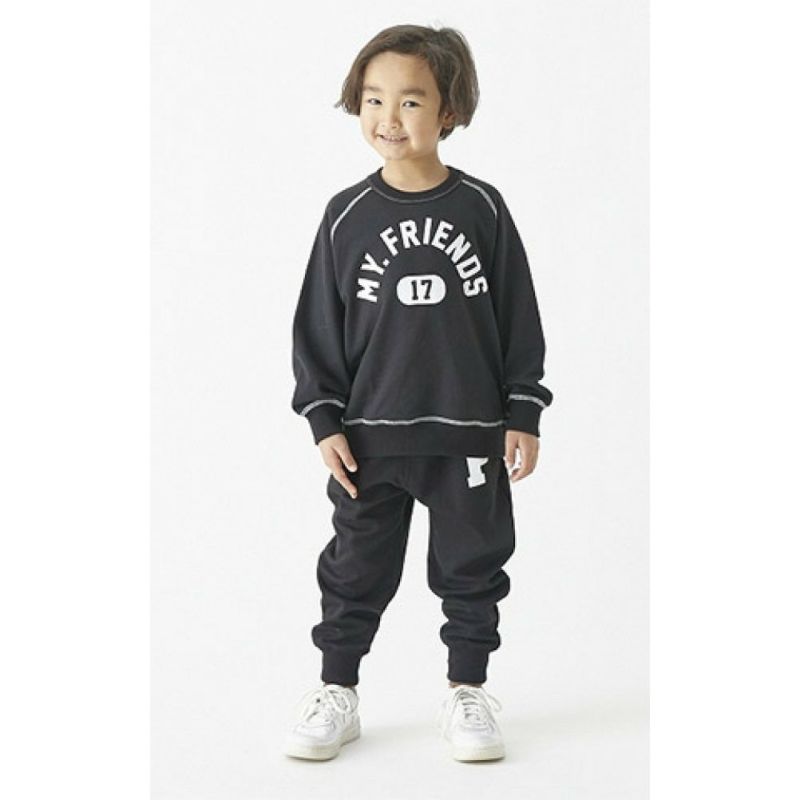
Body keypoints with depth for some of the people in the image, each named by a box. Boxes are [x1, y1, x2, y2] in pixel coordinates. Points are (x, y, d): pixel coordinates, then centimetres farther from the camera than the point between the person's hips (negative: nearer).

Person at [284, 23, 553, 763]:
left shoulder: (481, 208, -4)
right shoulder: (348, 215, -2)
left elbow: (519, 317, 1)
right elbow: (318, 325, 1)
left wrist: (523, 412, -1)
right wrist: (324, 420, -3)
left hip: (469, 432, 0)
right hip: (371, 434, 1)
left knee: (472, 565, 11)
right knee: (356, 568, 9)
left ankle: (467, 692, 26)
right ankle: (337, 694, 23)